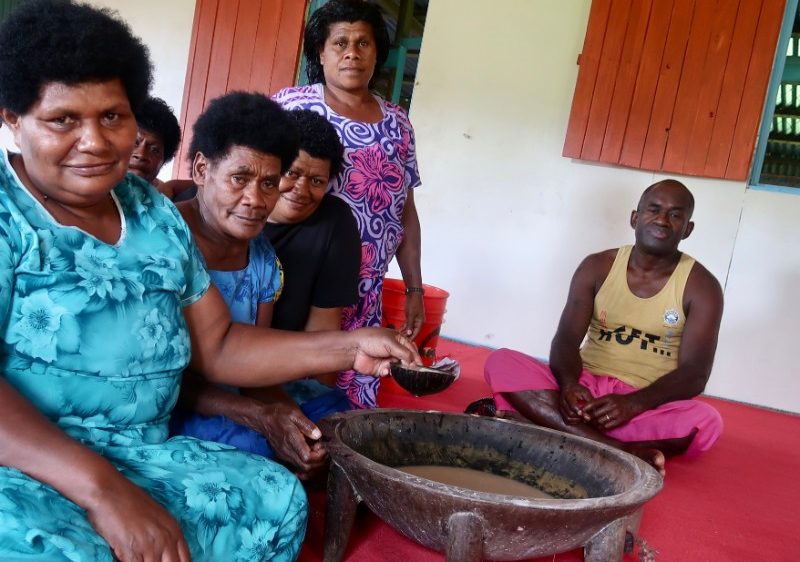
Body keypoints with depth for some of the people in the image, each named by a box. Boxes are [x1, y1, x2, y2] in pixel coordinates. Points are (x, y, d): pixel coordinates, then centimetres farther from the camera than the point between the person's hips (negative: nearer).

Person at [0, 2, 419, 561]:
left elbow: (217, 348, 10)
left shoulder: (157, 214, 9)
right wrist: (102, 489, -31)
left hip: (136, 456, 7)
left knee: (277, 499, -2)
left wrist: (348, 348, 0)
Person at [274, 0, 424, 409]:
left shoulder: (397, 124, 10)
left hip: (362, 298, 3)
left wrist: (414, 288, 12)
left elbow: (405, 213, 14)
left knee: (350, 402, 5)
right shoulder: (291, 105, -1)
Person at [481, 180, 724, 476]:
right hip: (586, 388, 2)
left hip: (648, 404, -1)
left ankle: (538, 418, -34)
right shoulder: (598, 267, 2)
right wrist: (569, 384, -28)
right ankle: (620, 450, -35)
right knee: (501, 362, -22)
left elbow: (694, 374, -11)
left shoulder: (701, 287, -4)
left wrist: (633, 403, -29)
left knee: (707, 422, -34)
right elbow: (566, 339, -5)